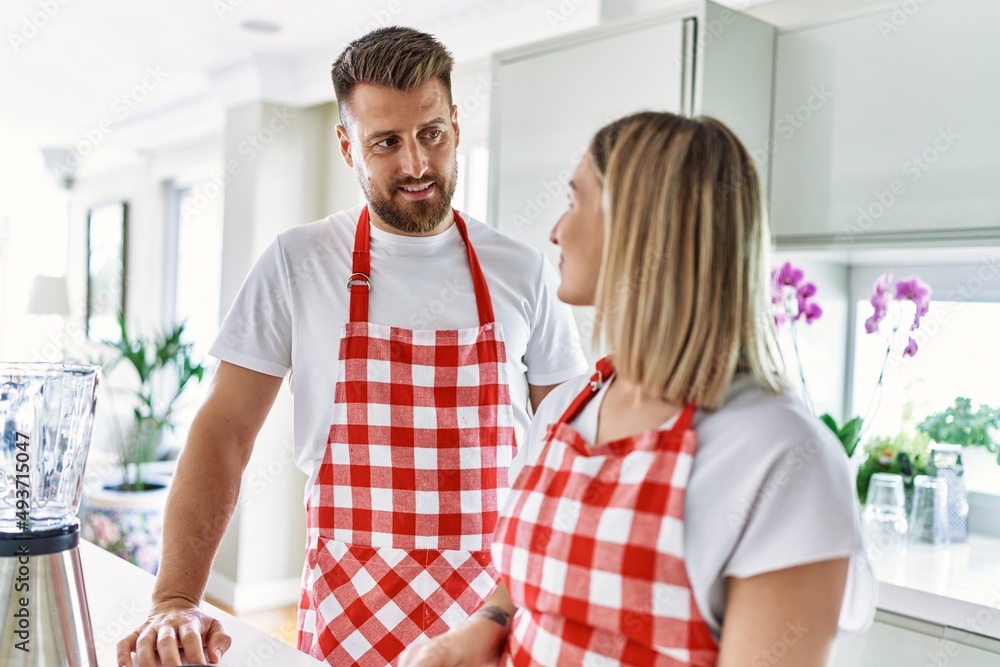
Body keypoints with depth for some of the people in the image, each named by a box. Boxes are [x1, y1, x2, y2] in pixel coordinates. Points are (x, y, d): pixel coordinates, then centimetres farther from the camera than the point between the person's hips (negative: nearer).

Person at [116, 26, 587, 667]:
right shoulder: (297, 262, -5)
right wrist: (176, 601, -13)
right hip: (345, 614, 0)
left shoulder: (524, 271, -2)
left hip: (493, 605, 1)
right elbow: (224, 431, -5)